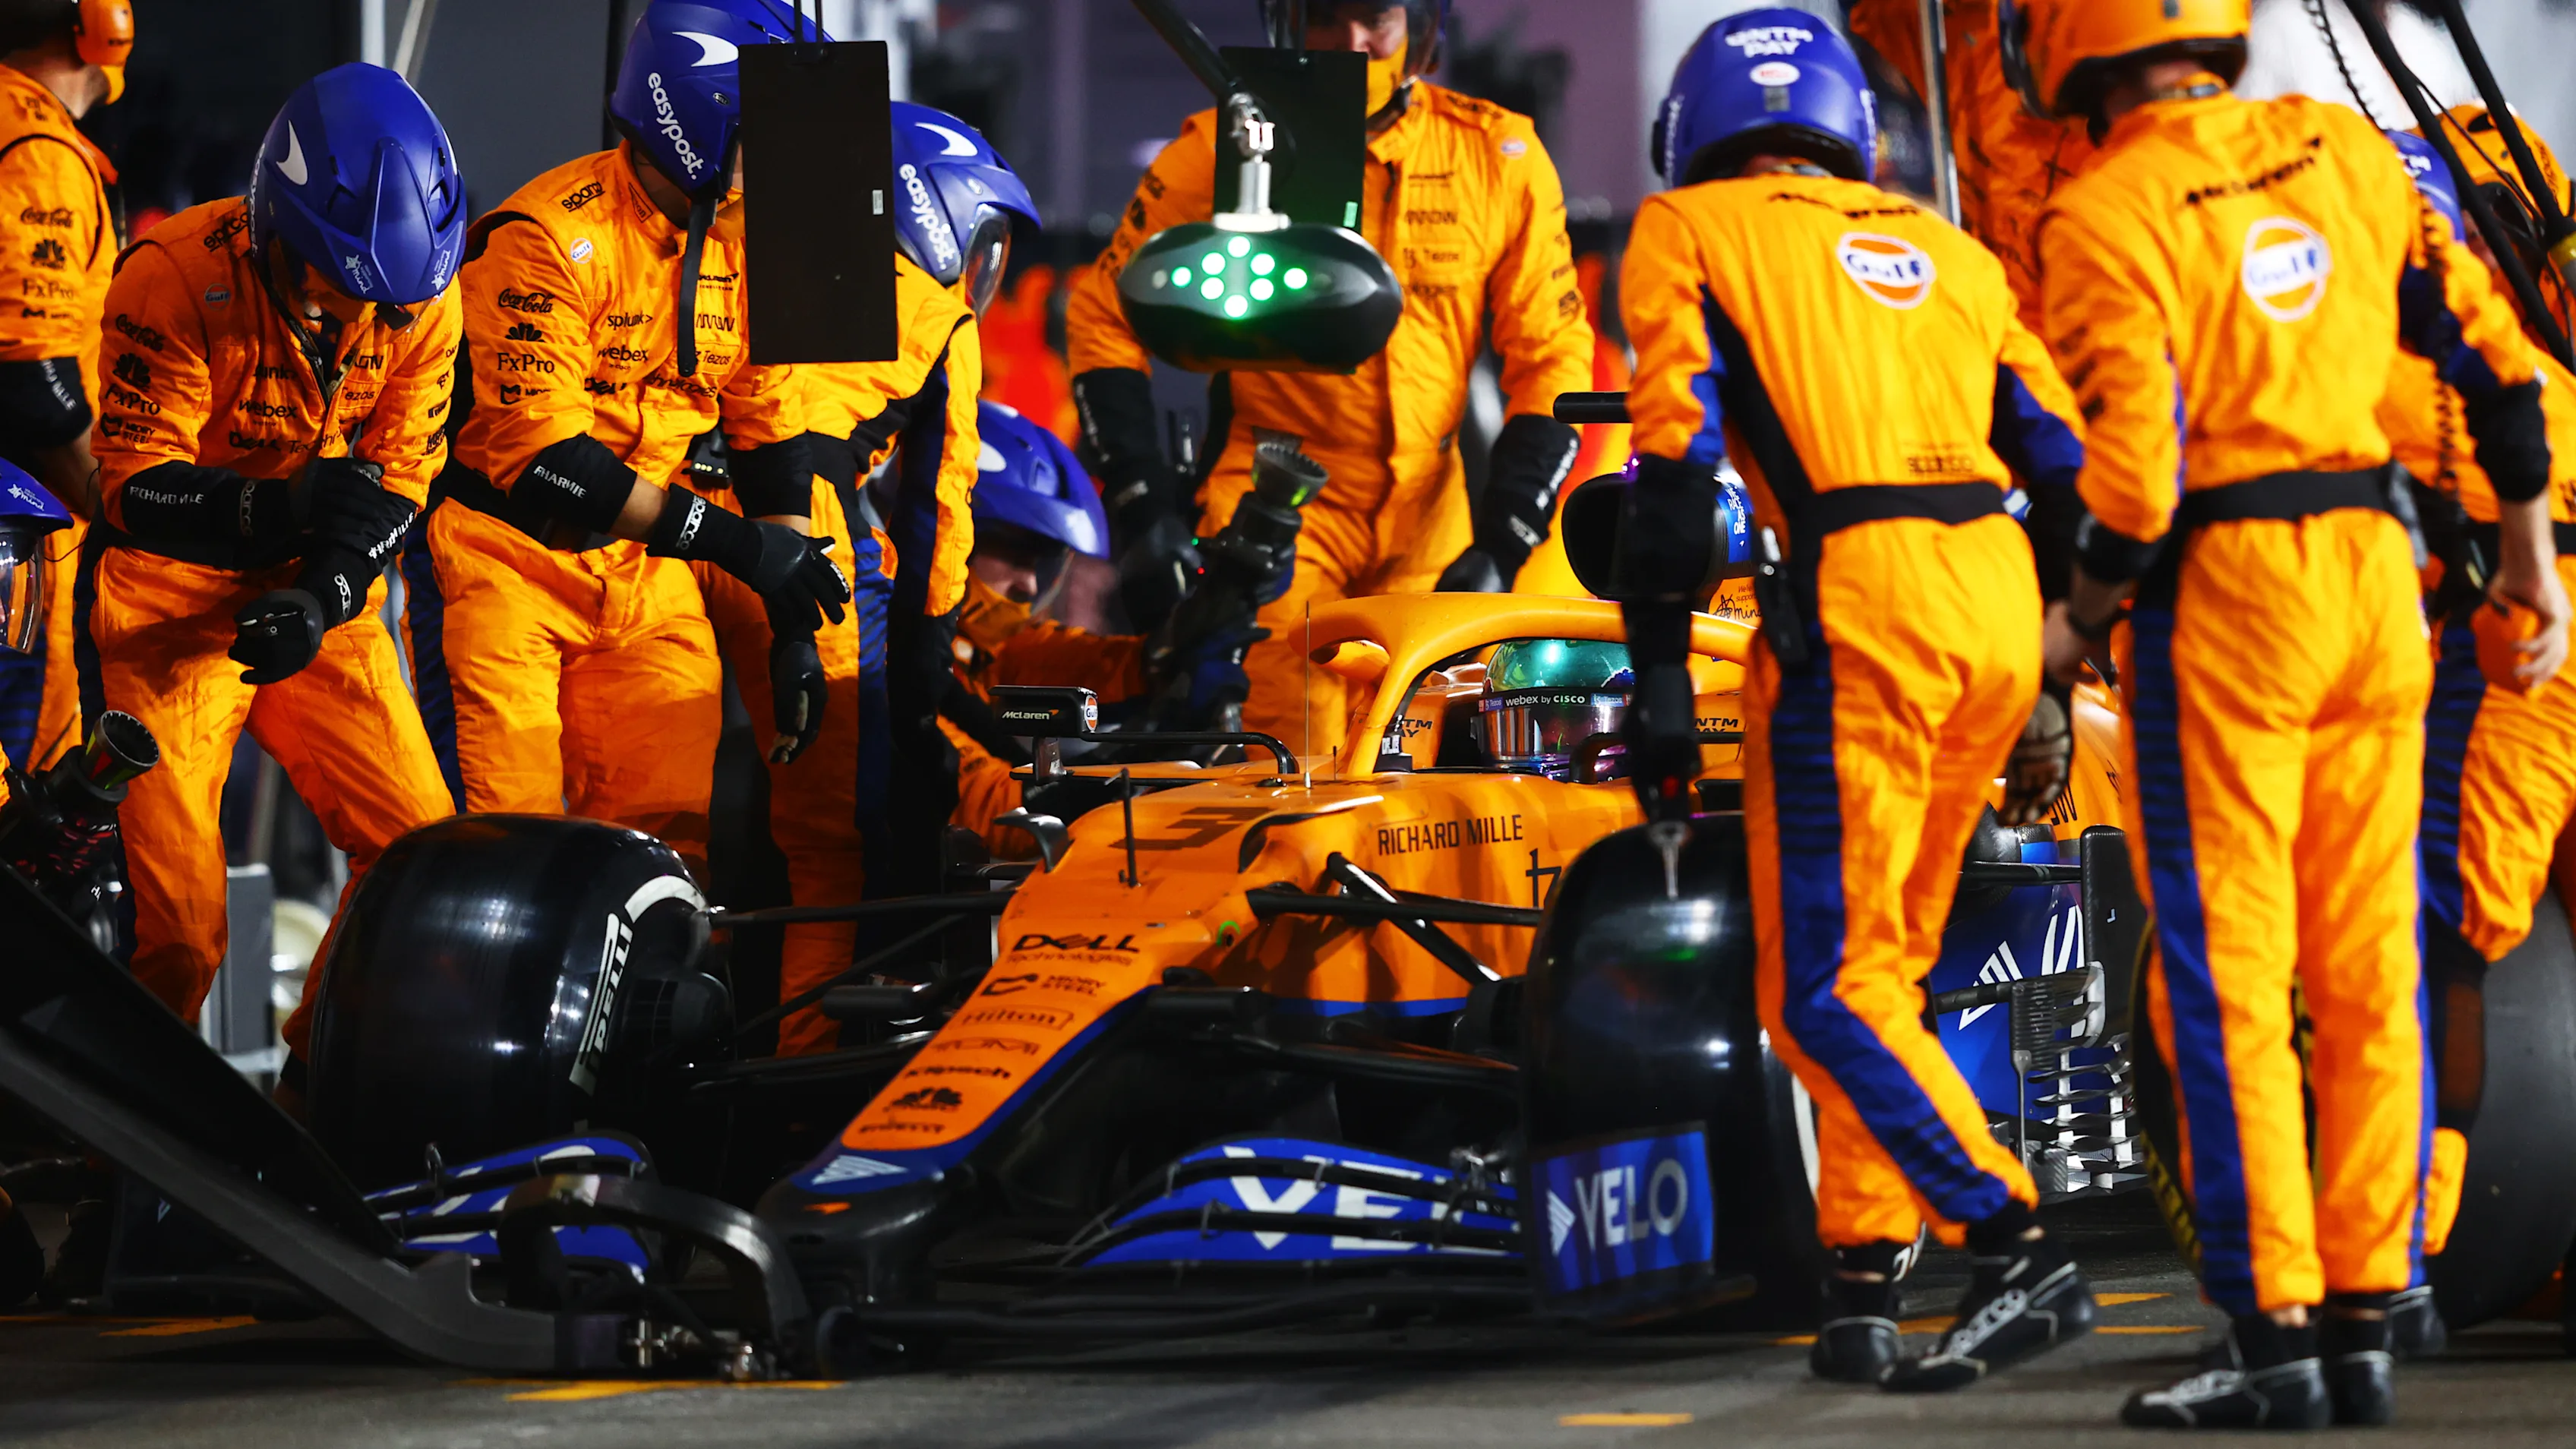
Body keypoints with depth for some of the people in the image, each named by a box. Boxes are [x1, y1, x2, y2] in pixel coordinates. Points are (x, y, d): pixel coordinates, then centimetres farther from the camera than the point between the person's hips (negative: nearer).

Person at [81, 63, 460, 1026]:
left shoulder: (422, 294, -7)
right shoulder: (176, 277, -22)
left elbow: (397, 478, -1)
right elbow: (137, 488, -21)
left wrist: (324, 595, -17)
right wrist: (275, 510, -37)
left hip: (315, 602, 5)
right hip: (172, 596, -5)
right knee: (178, 919, -11)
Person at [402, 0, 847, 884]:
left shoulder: (744, 245, 2)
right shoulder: (552, 237, -20)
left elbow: (771, 431, 11)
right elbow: (539, 456, -26)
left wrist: (794, 624, 6)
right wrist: (731, 540, -26)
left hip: (641, 568, 6)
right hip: (502, 552, -6)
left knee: (677, 830, 0)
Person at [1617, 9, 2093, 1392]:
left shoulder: (1686, 231, 10)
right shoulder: (1946, 250, 24)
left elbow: (1677, 458, -3)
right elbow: (2070, 466, 20)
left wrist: (1657, 676, -2)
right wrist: (2048, 692, 25)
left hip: (1855, 602, -6)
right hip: (1997, 604, 6)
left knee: (1824, 986, -2)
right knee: (1887, 961, 16)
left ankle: (2016, 1249, -13)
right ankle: (1860, 1293, 13)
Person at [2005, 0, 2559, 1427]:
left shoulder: (2108, 214, -11)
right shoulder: (2347, 150, 8)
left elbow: (2134, 472, -17)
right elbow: (2487, 347, 13)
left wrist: (2077, 624, 0)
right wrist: (2529, 546, 23)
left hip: (2222, 594, -6)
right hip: (2377, 578, 6)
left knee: (2225, 981, 0)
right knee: (2368, 973, 9)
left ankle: (2274, 1337, -1)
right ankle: (2365, 1323, 12)